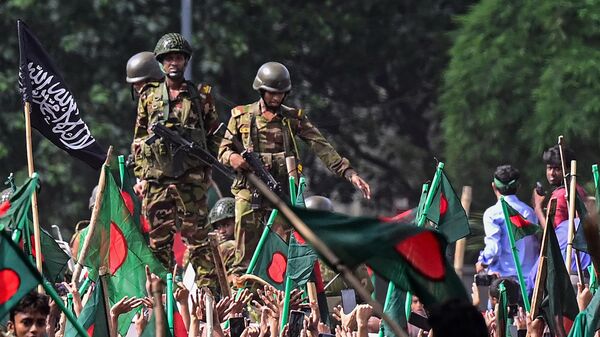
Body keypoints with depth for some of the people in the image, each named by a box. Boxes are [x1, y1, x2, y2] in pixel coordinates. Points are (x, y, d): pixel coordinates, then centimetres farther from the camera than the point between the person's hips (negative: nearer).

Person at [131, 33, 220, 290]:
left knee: (197, 236, -5)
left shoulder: (201, 96, 8)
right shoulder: (149, 95, 13)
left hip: (191, 179, -2)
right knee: (158, 239, 2)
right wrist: (140, 175, 7)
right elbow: (138, 138, 15)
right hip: (156, 178, 2)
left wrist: (207, 171, 0)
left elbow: (214, 136, 10)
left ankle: (206, 288, -6)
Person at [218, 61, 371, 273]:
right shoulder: (242, 116, 9)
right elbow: (223, 149, 12)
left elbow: (321, 147, 1)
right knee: (246, 250, -3)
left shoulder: (294, 118, 8)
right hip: (249, 191, 0)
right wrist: (232, 157, -14)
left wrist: (349, 172, -10)